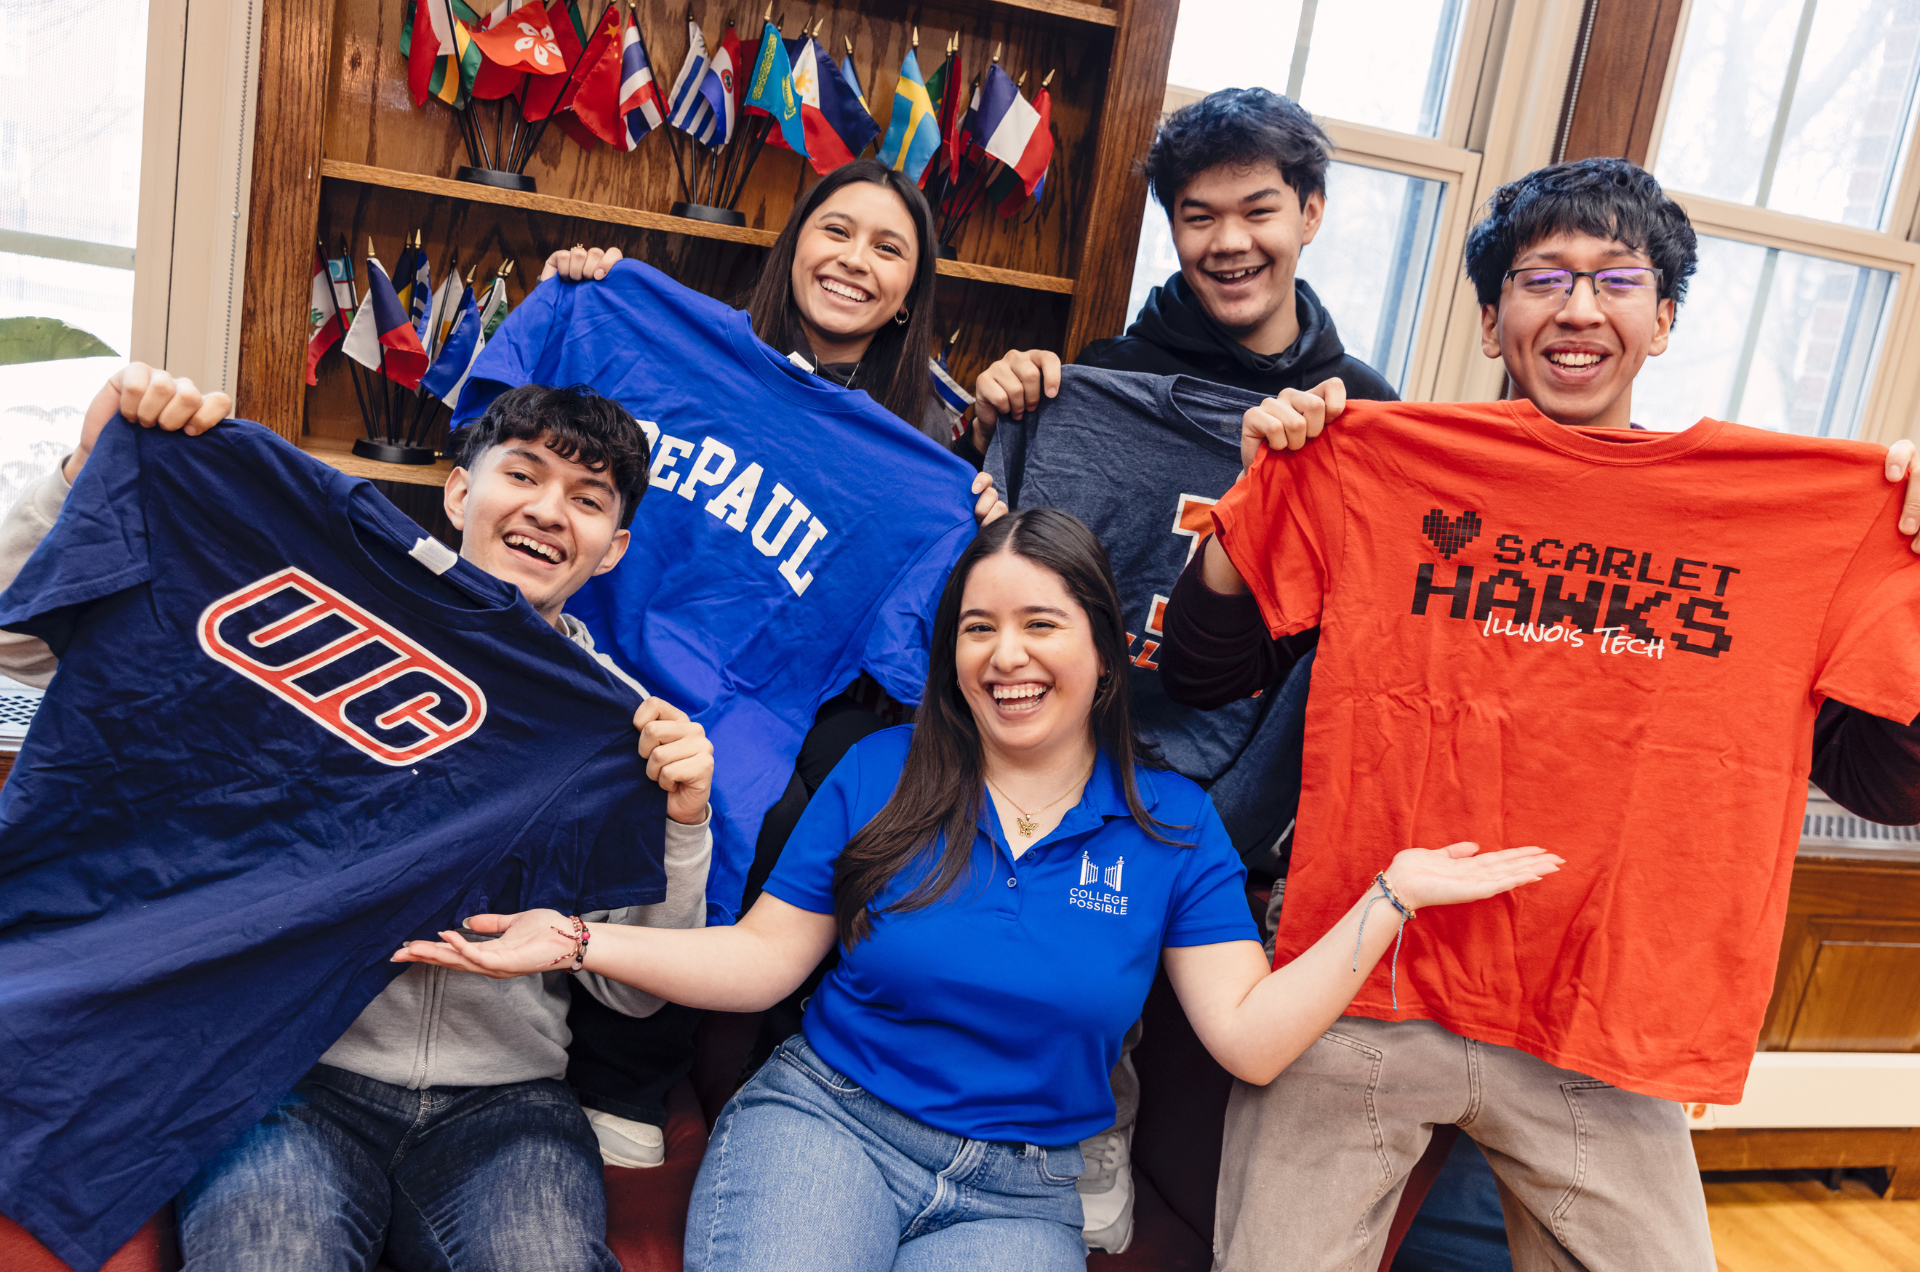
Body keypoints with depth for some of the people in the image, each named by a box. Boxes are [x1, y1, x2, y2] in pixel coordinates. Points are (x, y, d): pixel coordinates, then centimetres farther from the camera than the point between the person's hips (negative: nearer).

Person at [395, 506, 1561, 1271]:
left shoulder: (1170, 822, 0)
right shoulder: (881, 775, 1)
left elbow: (1250, 1037, -6)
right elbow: (763, 960, 2)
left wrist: (1390, 897, -13)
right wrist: (578, 940, -9)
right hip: (824, 1120, 0)